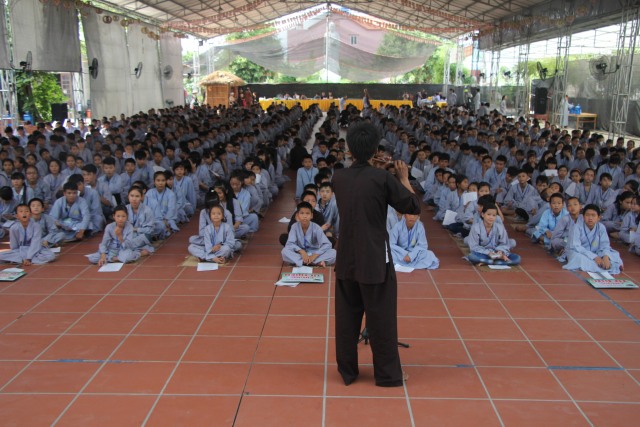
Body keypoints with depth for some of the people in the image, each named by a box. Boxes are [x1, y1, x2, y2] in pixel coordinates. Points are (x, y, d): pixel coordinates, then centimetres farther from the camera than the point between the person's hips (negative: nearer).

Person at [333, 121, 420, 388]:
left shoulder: (338, 177, 0)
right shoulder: (383, 178, -13)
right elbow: (413, 207, -5)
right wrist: (404, 178, 7)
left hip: (346, 257, 4)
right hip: (375, 258, -4)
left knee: (346, 314, 14)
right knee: (381, 316, 7)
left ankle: (347, 371, 24)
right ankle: (388, 375, 17)